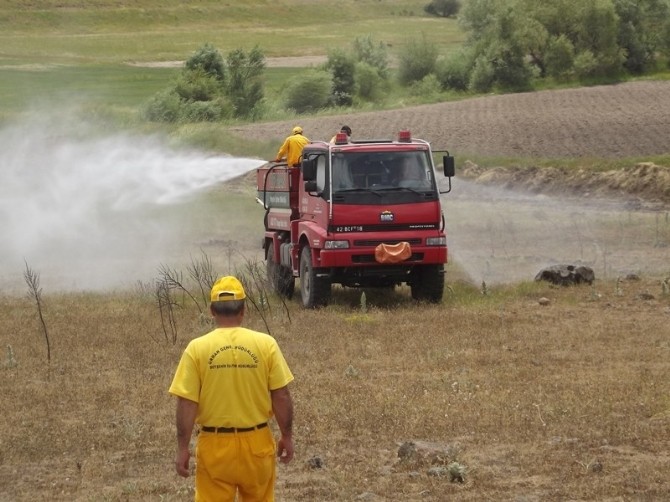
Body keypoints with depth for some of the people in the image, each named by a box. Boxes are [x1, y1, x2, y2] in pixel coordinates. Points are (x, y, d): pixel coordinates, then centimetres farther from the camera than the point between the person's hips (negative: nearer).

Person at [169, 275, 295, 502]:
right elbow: (281, 396, -5)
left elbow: (187, 404, -10)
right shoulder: (266, 344, -7)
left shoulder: (197, 348, -9)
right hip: (257, 442, 1)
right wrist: (286, 436, 8)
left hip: (215, 445, -1)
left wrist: (182, 448, -3)